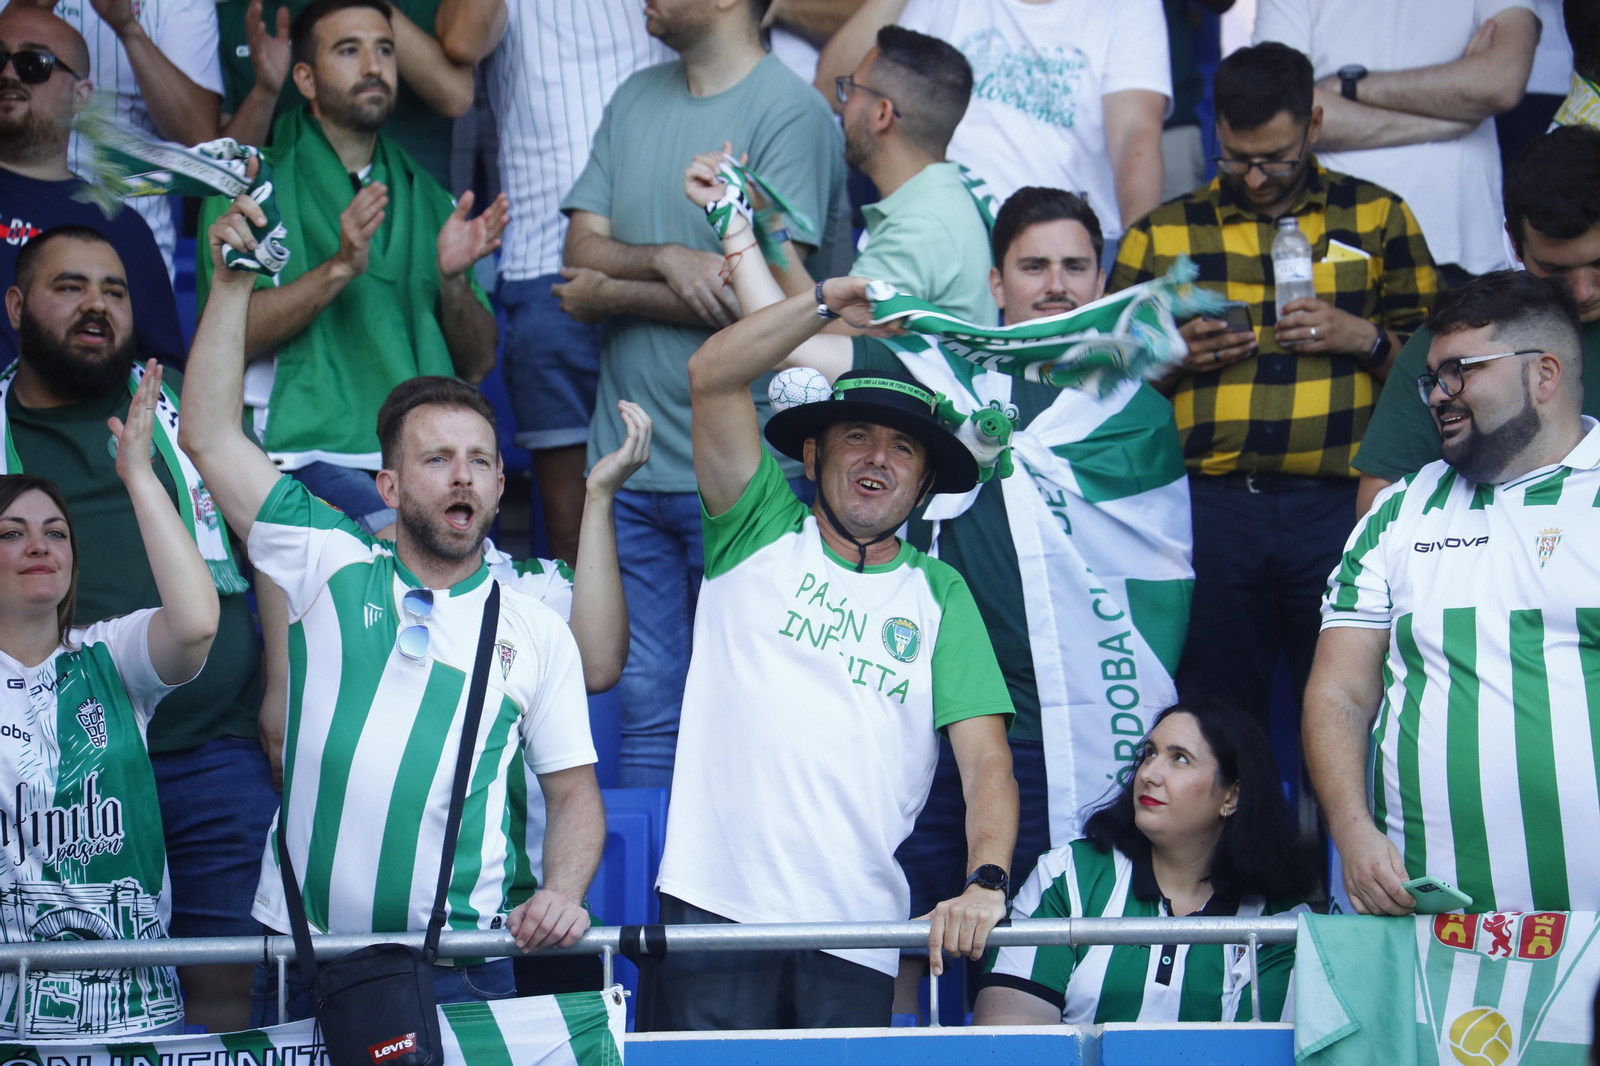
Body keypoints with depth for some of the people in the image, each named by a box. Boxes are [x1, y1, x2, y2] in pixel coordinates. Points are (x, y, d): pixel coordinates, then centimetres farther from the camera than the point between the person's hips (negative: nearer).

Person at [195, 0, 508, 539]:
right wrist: (338, 268, -18)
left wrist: (453, 280, -3)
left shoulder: (427, 199, 21)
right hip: (312, 450, -5)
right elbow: (231, 336, -7)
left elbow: (477, 364, 16)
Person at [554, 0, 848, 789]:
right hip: (630, 458, 6)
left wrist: (611, 293, -5)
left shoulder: (792, 115, -9)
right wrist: (665, 260, -14)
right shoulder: (635, 101, 13)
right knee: (647, 709, 6)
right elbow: (581, 252, 7)